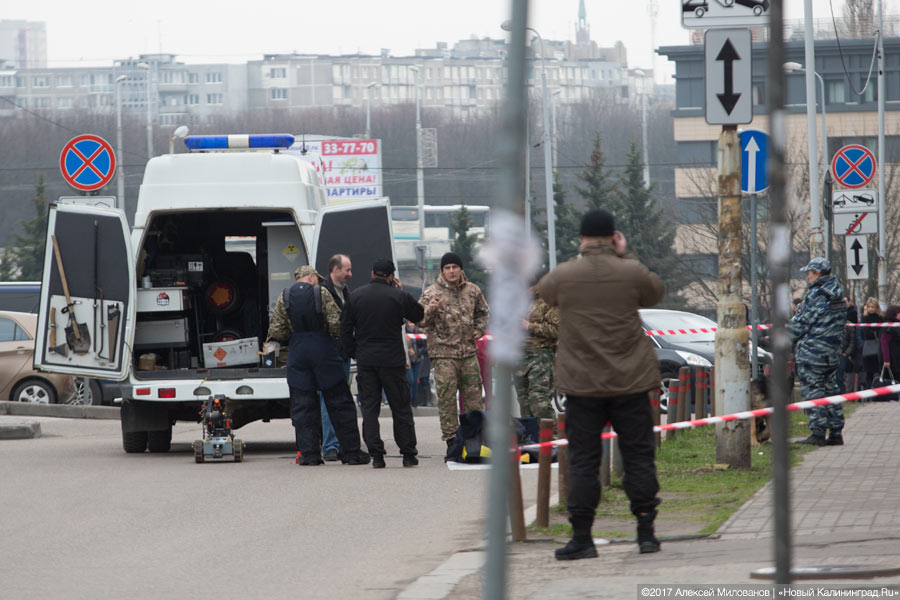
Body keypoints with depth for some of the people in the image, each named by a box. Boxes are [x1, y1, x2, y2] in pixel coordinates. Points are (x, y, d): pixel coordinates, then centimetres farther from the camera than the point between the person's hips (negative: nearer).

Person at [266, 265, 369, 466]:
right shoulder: (322, 294, -4)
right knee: (339, 404, 4)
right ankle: (351, 452, 5)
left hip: (297, 352, 2)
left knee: (302, 404, 6)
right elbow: (337, 324, -11)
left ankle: (309, 453, 1)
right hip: (324, 350, -2)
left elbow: (276, 332, 3)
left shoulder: (284, 299, 4)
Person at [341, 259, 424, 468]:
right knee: (401, 408, 6)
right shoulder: (398, 296, -6)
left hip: (365, 362, 2)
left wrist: (355, 353, 13)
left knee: (369, 408, 4)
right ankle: (408, 454, 7)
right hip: (393, 360, -1)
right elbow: (419, 314, 10)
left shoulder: (356, 296, 2)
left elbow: (345, 329, 5)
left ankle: (376, 455, -3)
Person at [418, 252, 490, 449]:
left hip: (469, 352, 4)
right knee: (447, 398, -5)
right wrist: (430, 310, -26)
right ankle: (451, 440, -1)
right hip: (443, 353, -4)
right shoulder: (431, 293, -3)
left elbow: (482, 312, 27)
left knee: (473, 396, 7)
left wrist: (479, 330, 10)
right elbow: (420, 320, -7)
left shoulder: (472, 291, 10)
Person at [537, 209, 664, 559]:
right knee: (638, 456, 8)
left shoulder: (563, 276, -6)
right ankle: (646, 533, 7)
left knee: (583, 461, 4)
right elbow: (655, 293, 15)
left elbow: (543, 292, 17)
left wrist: (580, 257, 22)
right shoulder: (631, 273, -6)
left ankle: (582, 537, 3)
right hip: (630, 384, 0)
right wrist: (624, 256, 16)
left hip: (582, 385, 0)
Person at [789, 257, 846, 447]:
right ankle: (836, 432, 13)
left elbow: (801, 322, -13)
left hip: (812, 351, -9)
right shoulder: (838, 296, 12)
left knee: (812, 390, -5)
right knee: (830, 388, 13)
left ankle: (818, 433, -9)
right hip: (833, 350, 9)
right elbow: (841, 323, 18)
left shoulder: (816, 295, -15)